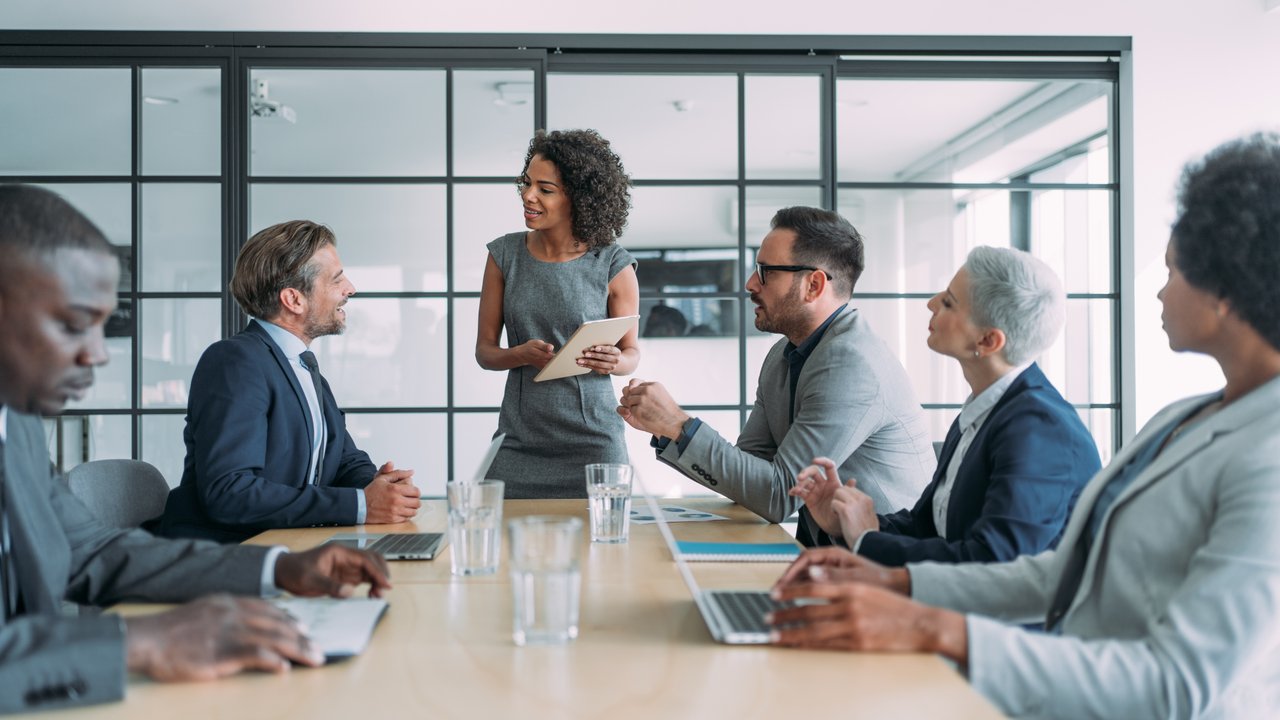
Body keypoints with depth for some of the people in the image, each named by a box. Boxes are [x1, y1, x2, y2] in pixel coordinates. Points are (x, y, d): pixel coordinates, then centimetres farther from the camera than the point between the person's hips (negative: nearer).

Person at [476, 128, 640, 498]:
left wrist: (613, 362, -18)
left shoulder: (613, 266, -5)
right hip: (519, 440, 2)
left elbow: (632, 352, 5)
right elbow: (484, 350, 5)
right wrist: (521, 355, -16)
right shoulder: (504, 255, 2)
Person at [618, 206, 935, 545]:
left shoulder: (852, 365, -20)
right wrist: (664, 428, -4)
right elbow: (747, 464, 8)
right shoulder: (782, 356, 8)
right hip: (820, 544, 7)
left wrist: (681, 426, -19)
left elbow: (778, 495, -21)